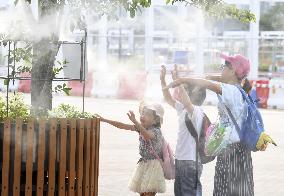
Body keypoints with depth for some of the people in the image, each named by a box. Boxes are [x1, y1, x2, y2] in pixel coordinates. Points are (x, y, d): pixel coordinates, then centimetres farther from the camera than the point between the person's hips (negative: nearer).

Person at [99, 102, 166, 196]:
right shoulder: (141, 127, 5)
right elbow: (123, 126, 4)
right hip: (143, 163, 7)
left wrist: (135, 121, -52)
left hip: (153, 165, -7)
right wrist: (105, 120, 0)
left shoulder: (156, 131, -17)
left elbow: (147, 135, -40)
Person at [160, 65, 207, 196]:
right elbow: (168, 99, 20)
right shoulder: (183, 109, 11)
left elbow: (187, 102, -35)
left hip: (191, 162, -9)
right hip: (180, 160, 9)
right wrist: (162, 80, 11)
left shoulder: (197, 111, -15)